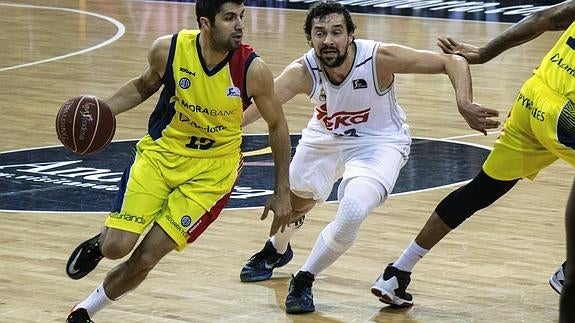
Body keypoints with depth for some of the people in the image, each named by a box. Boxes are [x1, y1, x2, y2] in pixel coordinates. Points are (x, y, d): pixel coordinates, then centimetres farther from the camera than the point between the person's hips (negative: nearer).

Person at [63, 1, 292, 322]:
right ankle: (98, 244, 26)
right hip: (161, 152, 1)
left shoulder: (253, 70, -20)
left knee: (144, 259, -5)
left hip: (211, 171, -1)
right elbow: (145, 85, 8)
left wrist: (282, 193, -1)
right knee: (116, 247, -13)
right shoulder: (168, 50, -16)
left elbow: (278, 126, -4)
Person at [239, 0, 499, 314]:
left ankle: (303, 281, -3)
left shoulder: (380, 58, -32)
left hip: (378, 143, -3)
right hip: (326, 137, 3)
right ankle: (275, 251, 60)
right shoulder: (302, 72, -28)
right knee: (294, 203, 22)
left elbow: (454, 62, -28)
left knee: (352, 213, -27)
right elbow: (254, 107, -39)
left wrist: (464, 104, -45)